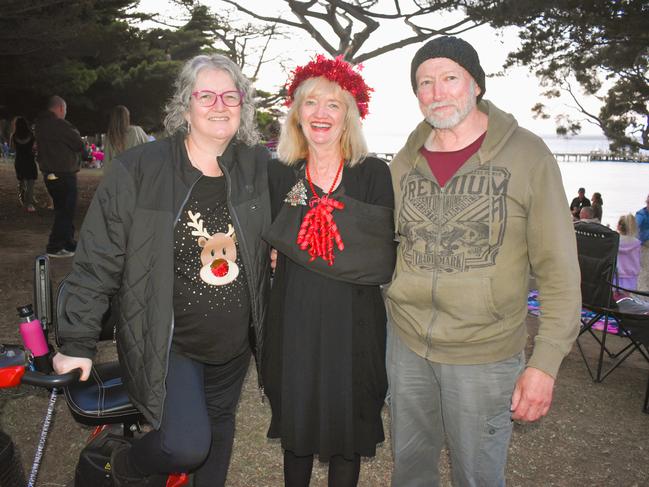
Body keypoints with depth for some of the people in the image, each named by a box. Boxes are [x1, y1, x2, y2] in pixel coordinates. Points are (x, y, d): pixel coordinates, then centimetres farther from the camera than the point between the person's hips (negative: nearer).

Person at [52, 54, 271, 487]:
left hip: (235, 342, 4)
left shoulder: (260, 168, -3)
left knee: (219, 424, 21)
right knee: (187, 445, -12)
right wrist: (78, 343, -8)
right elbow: (97, 262, -10)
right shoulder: (138, 170, -13)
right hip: (165, 342, -4)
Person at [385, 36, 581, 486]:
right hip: (406, 343, 4)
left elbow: (560, 271, -9)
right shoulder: (404, 162, 2)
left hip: (485, 355, -3)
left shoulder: (527, 155, -10)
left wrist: (545, 363, -12)